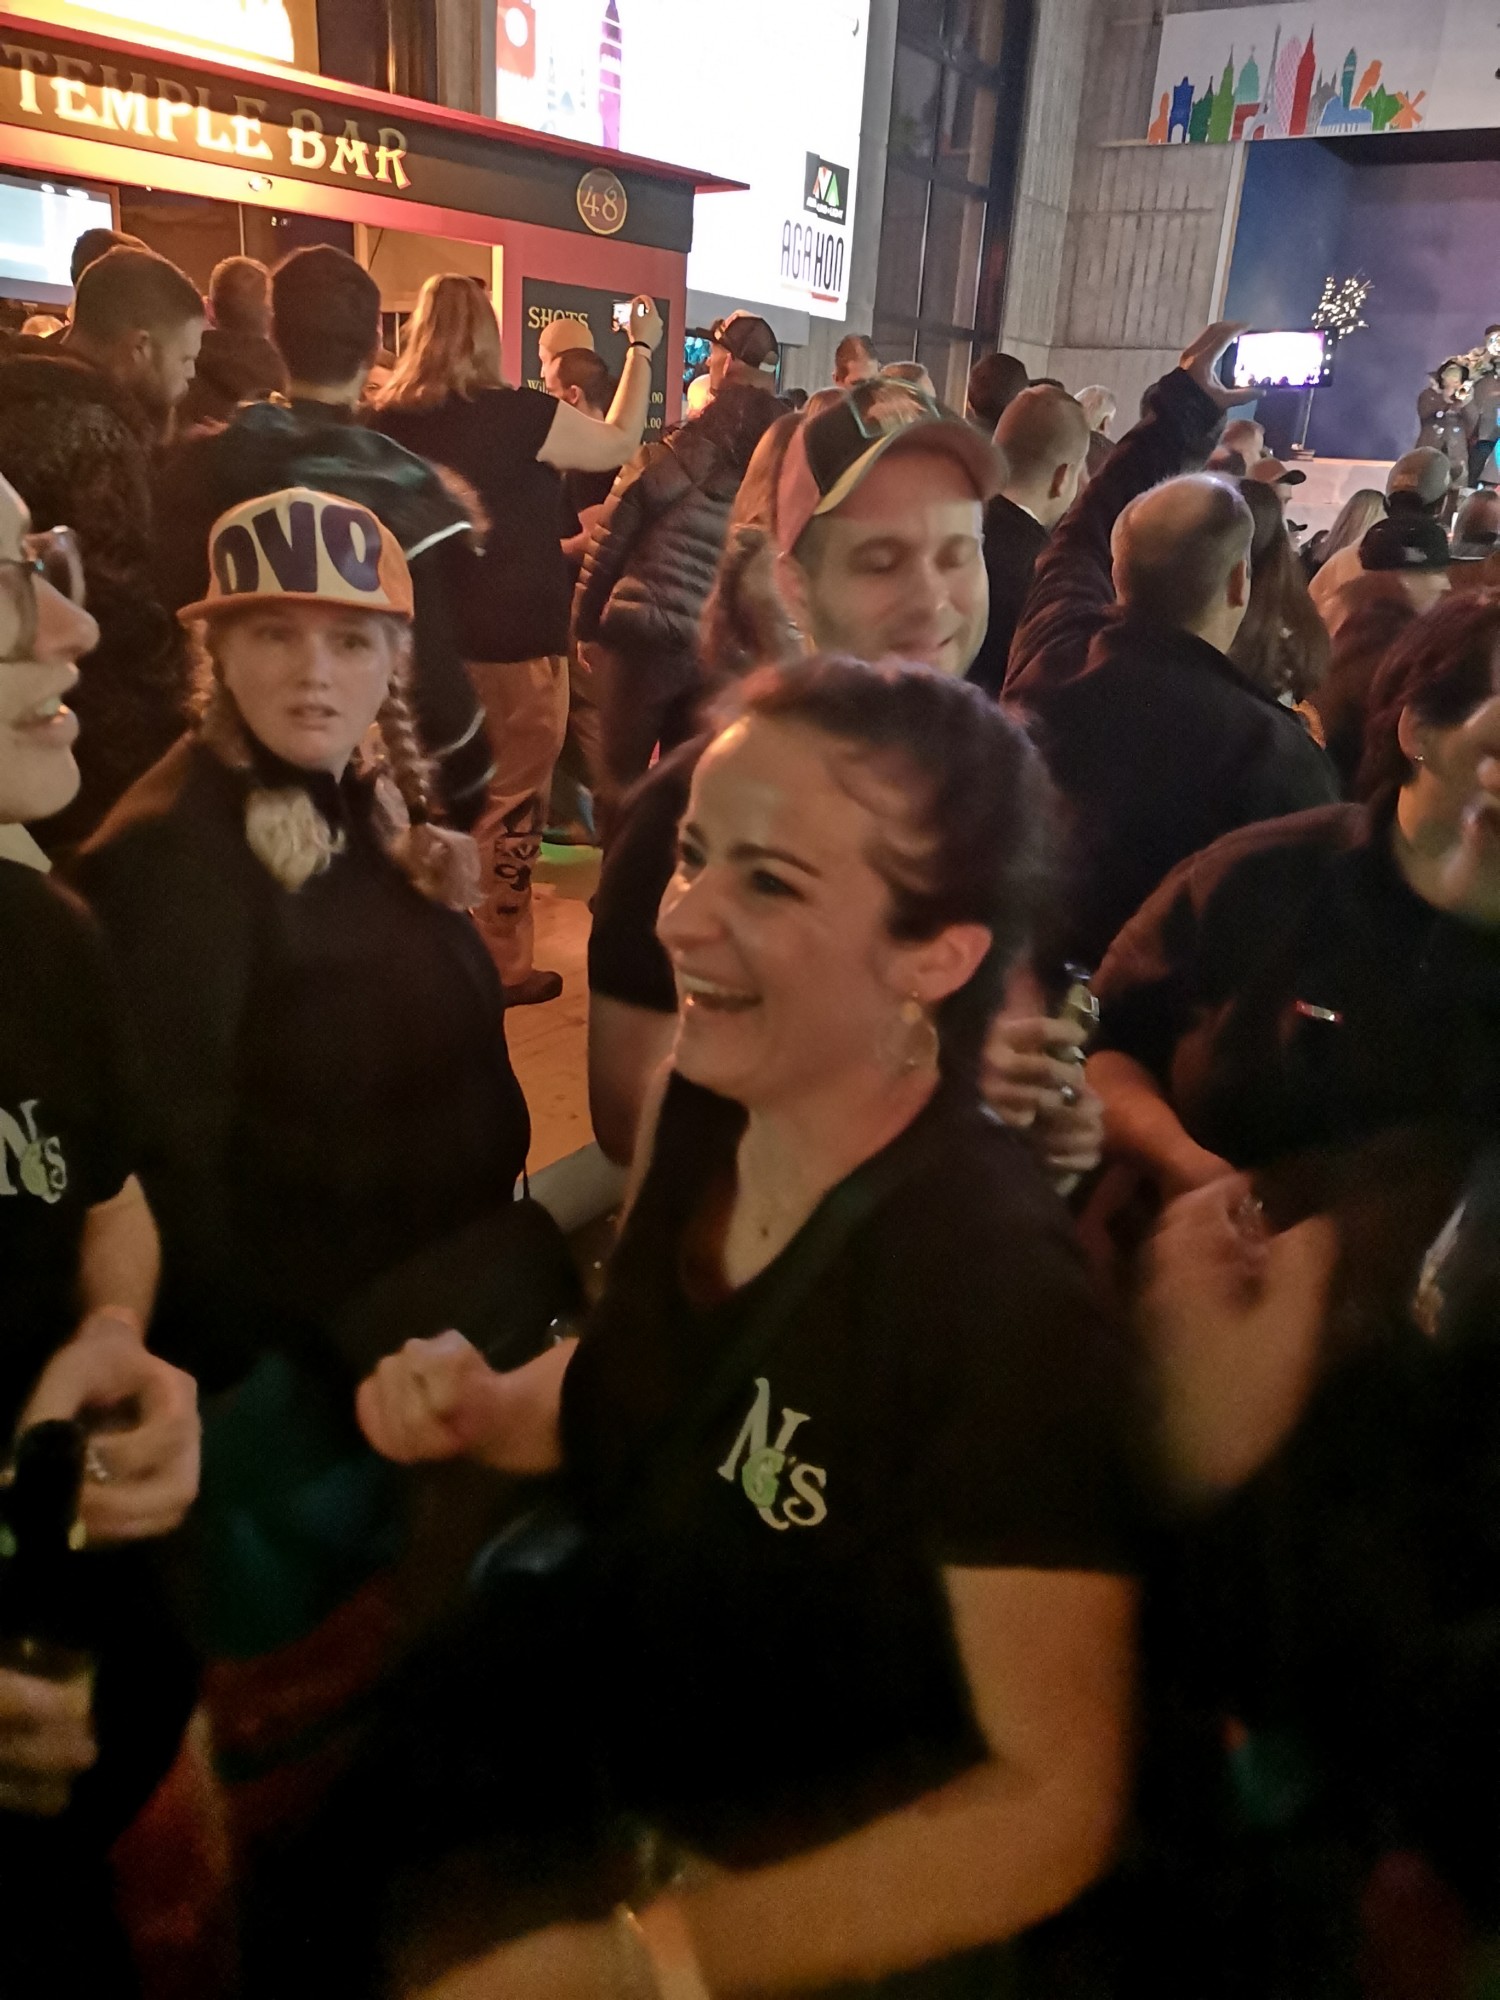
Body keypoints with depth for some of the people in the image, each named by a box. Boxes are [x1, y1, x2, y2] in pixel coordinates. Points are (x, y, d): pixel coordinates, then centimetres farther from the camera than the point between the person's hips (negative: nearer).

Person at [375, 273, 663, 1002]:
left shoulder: (391, 419, -1)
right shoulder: (520, 414, -13)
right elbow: (618, 445, 0)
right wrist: (642, 351, 12)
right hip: (516, 640, -5)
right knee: (510, 803, 4)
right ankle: (499, 967, 11)